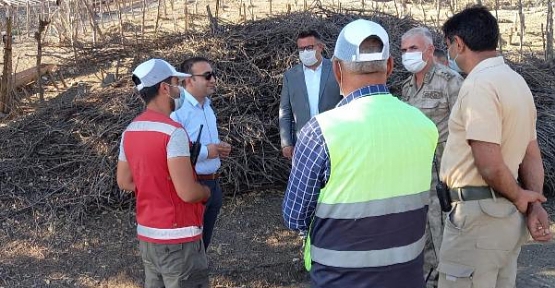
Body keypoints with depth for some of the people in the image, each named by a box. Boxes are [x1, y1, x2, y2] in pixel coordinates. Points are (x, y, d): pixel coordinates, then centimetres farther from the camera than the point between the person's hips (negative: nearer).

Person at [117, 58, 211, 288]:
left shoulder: (130, 131, 4)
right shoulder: (173, 131, -21)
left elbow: (124, 181, 14)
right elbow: (188, 193, -24)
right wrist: (206, 192, -4)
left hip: (147, 234, 8)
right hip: (177, 238, -8)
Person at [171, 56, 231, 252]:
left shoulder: (207, 106, 10)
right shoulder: (177, 109, -20)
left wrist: (220, 147, 2)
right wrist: (206, 151, -22)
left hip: (213, 184, 9)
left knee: (203, 242, 21)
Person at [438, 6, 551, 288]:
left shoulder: (478, 85, -18)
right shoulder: (516, 80, 12)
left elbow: (490, 165, -23)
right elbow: (532, 154, 11)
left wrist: (519, 197, -7)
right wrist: (535, 205, 4)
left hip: (479, 214, -9)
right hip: (508, 214, 9)